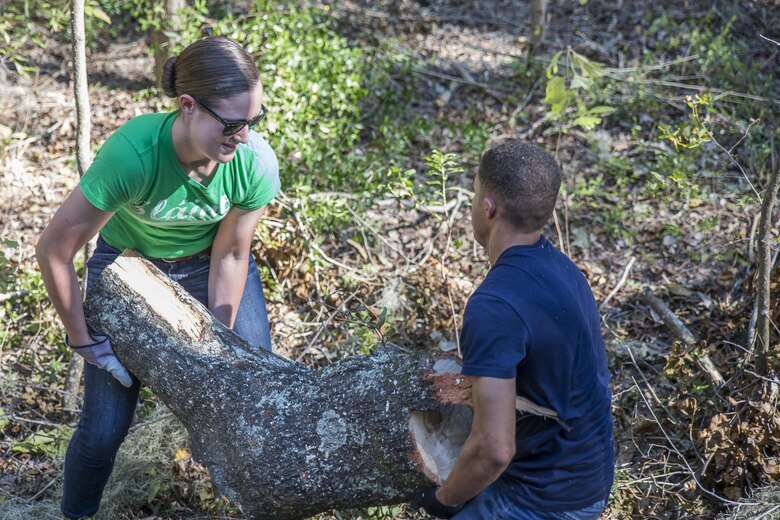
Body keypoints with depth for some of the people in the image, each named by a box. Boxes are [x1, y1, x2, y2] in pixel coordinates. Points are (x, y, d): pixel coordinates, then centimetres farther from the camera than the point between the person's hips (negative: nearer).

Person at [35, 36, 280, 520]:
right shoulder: (133, 153, -39)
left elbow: (229, 257, -15)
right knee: (103, 429, -1)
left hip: (208, 262, 2)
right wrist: (84, 341, -17)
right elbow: (54, 249, -27)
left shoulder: (256, 162, -31)